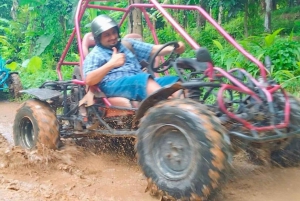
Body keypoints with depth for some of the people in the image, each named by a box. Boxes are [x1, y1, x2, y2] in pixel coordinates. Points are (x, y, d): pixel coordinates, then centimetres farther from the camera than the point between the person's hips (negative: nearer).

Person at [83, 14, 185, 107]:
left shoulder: (127, 44, 27)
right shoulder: (95, 55, 12)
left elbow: (153, 49, 15)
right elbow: (89, 80, -6)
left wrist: (173, 48, -4)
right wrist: (111, 64, -13)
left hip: (144, 82, 6)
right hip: (114, 86, -6)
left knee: (174, 81, -18)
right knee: (145, 80, -36)